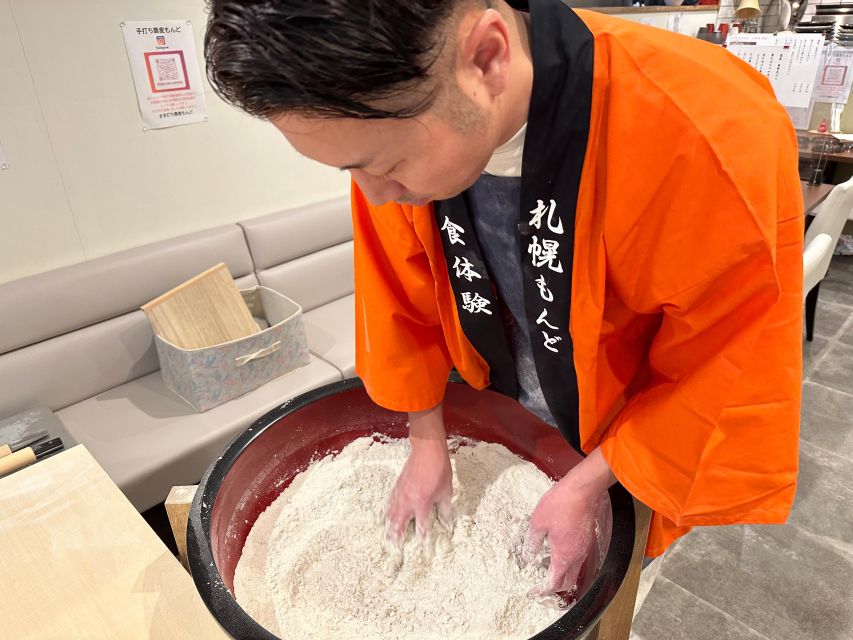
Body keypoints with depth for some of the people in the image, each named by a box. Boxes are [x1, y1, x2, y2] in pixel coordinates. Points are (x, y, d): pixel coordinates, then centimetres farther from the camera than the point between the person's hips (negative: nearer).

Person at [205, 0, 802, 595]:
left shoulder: (714, 139, -38)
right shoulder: (397, 130, -22)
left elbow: (741, 366, -25)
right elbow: (405, 299, -8)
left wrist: (588, 486, -20)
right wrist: (428, 444, -3)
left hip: (646, 447, -2)